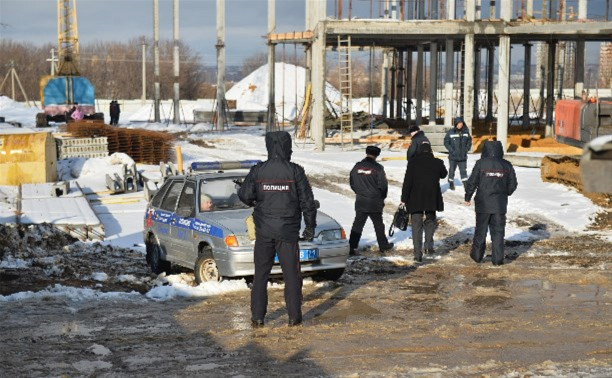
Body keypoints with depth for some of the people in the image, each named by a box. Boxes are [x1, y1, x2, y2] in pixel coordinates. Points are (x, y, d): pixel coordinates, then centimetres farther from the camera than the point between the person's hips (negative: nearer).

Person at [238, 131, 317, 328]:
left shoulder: (258, 171, -3)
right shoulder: (295, 171, -6)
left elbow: (244, 195, -3)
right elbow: (307, 201, -3)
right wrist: (310, 226, 6)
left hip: (264, 230, 2)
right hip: (288, 230, -1)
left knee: (261, 274, 9)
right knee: (291, 274, 6)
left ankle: (257, 316, 9)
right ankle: (294, 316, 7)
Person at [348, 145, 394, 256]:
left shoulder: (357, 167, 1)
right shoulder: (378, 168, -11)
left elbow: (352, 184, 7)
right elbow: (383, 185, -9)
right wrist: (382, 198, 7)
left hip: (360, 202, 3)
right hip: (375, 203, -3)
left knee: (357, 225, 3)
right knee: (378, 225, 12)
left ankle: (352, 247, -5)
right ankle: (383, 246, 23)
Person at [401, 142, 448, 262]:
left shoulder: (413, 162, -6)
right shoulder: (437, 162, -1)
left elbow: (407, 181, -8)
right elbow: (444, 174, 21)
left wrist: (404, 199, -5)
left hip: (415, 199, -1)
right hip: (432, 199, 2)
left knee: (417, 225, 3)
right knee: (430, 220, 24)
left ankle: (418, 254, -3)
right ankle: (429, 245, 13)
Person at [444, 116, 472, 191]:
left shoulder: (466, 132, 2)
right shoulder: (451, 132, -9)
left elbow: (469, 141, 14)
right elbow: (446, 142, -5)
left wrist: (467, 148, 1)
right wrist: (451, 150, -13)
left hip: (463, 156, 2)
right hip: (453, 156, -2)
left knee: (463, 171, 1)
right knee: (451, 170, 11)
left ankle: (465, 184, 5)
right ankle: (451, 184, 27)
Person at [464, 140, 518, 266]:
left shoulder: (481, 164, -9)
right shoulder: (506, 165, -1)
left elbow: (472, 182, -7)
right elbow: (512, 184, 6)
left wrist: (468, 198, 6)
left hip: (483, 204, -2)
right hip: (500, 205, 2)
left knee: (480, 230, 12)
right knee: (498, 232, 7)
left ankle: (477, 255, 20)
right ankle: (498, 259, 4)